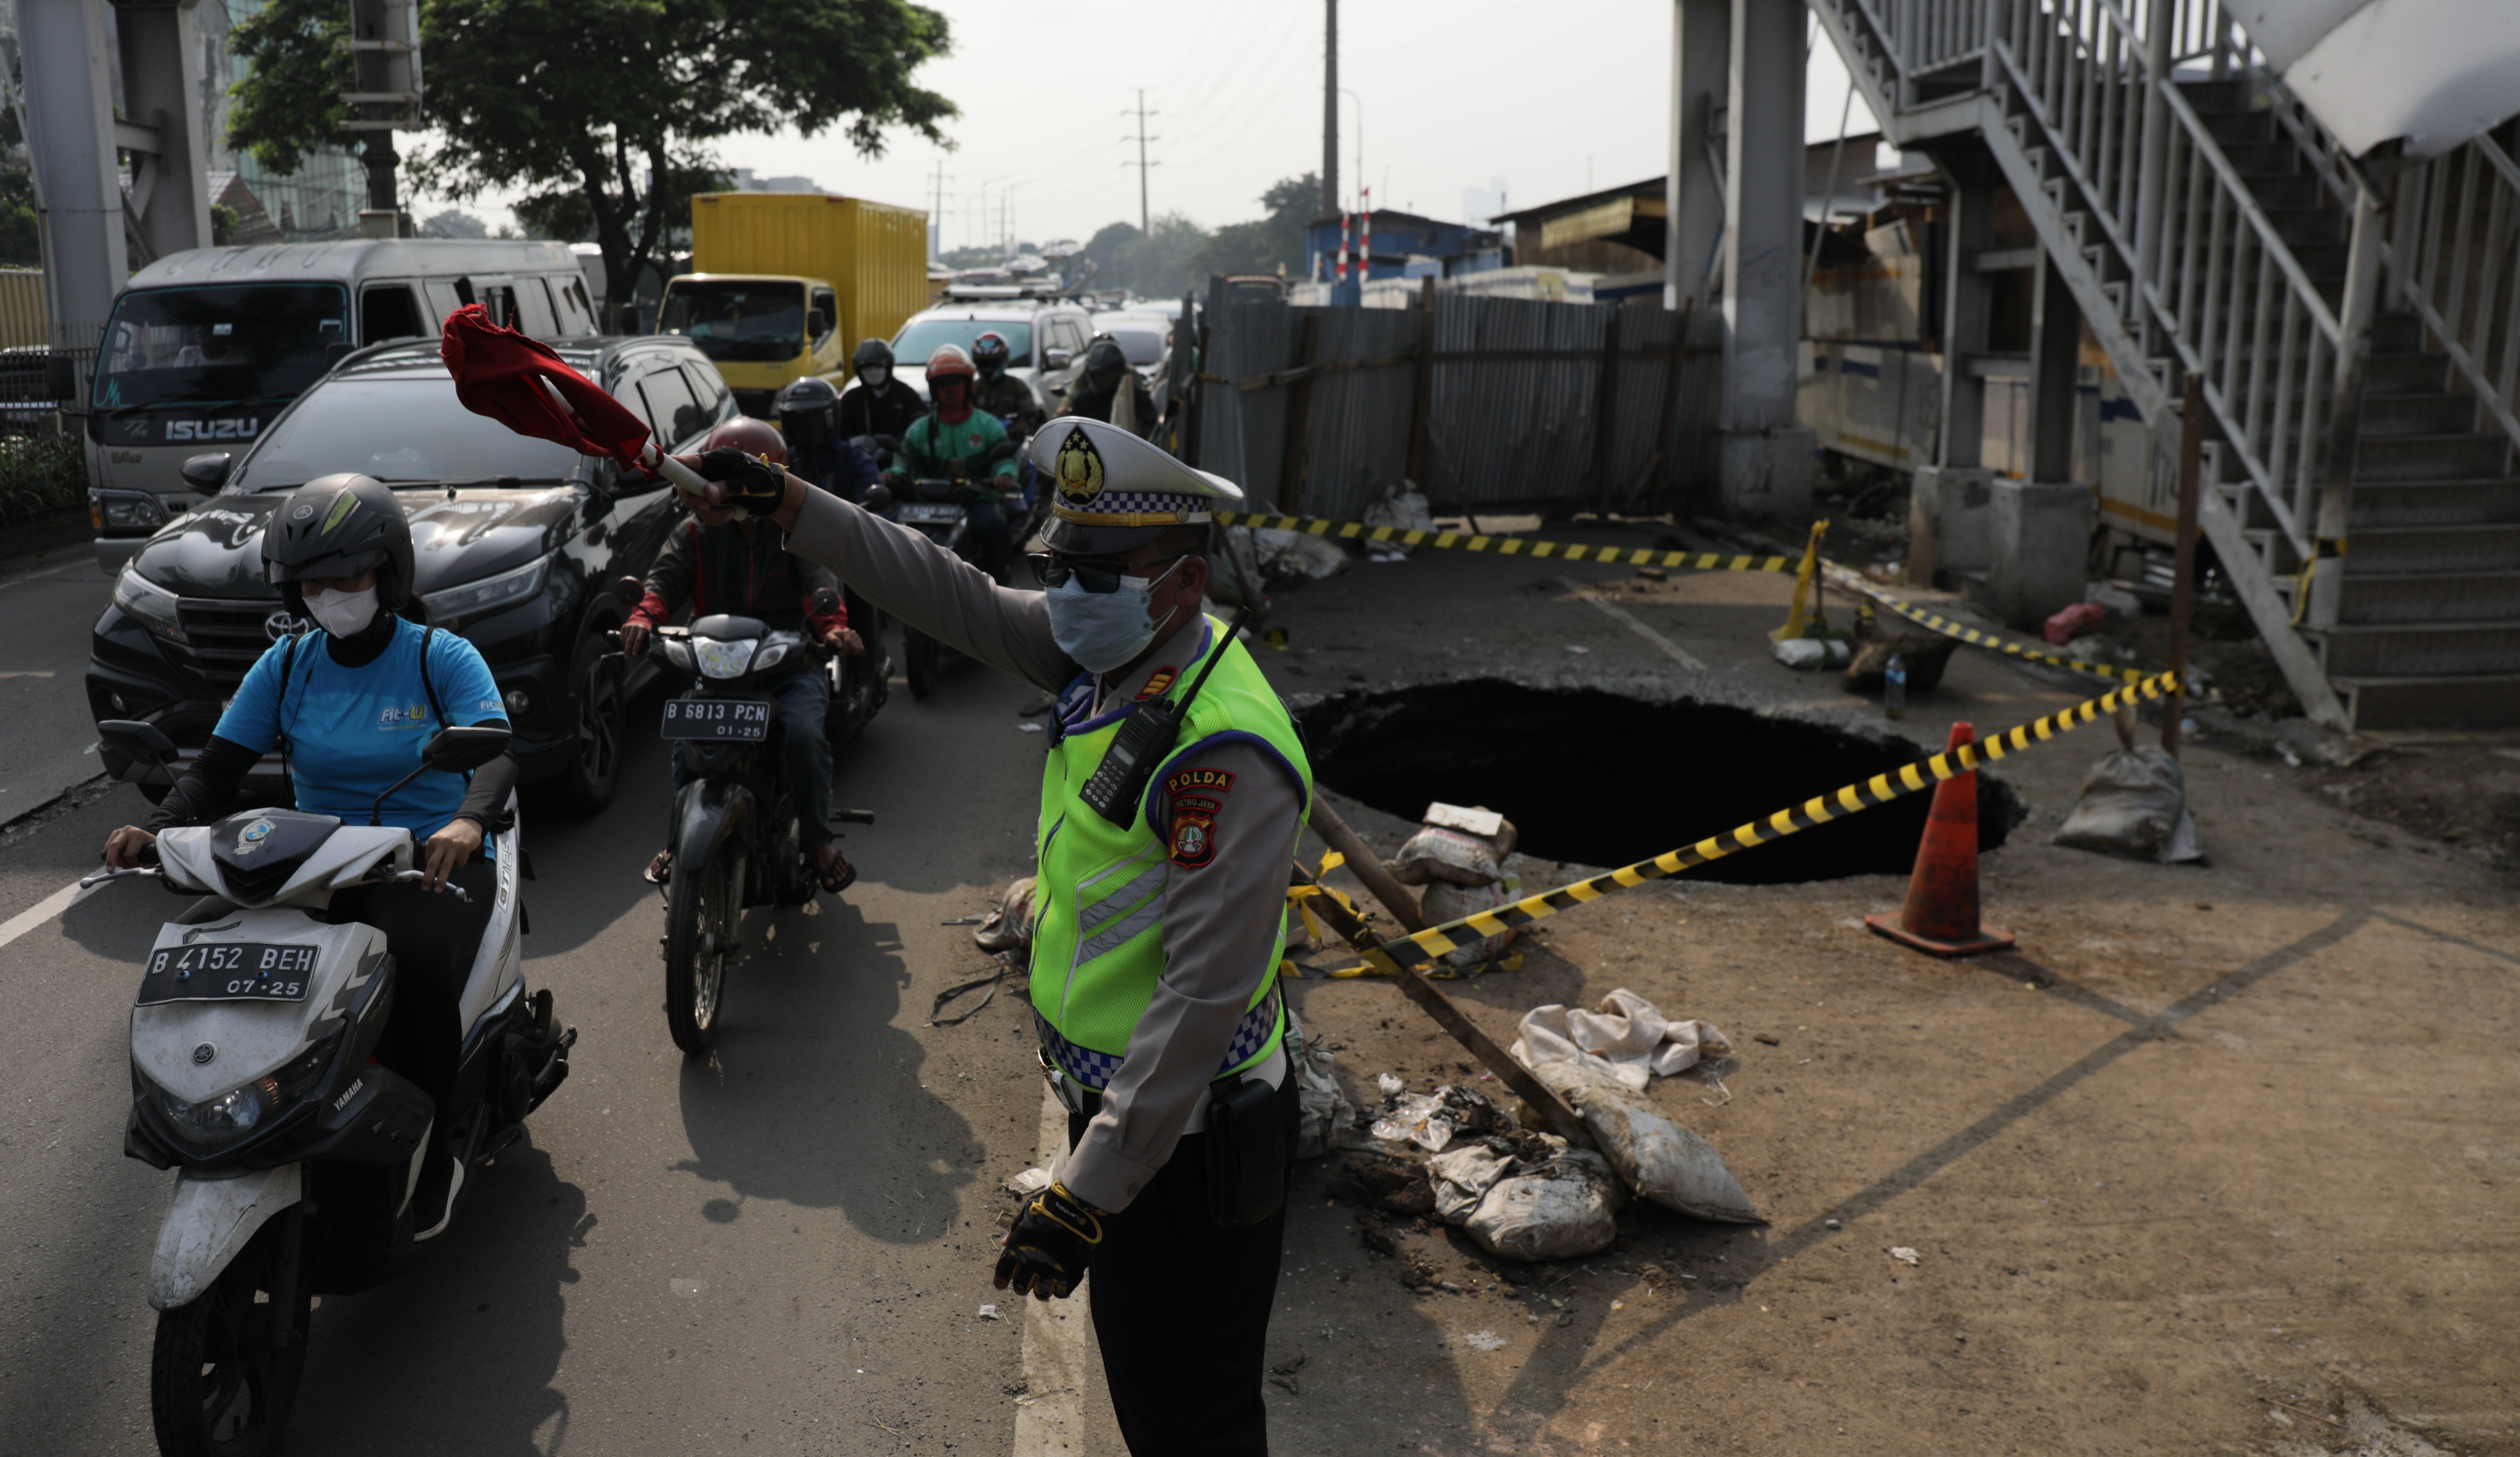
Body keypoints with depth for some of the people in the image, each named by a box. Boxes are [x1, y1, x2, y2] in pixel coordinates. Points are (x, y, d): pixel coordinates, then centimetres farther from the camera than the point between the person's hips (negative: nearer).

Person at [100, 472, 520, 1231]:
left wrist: (469, 822, -43)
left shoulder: (443, 658, -5)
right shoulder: (286, 666, 8)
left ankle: (427, 1155, -14)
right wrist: (156, 829, -18)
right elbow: (218, 767, 4)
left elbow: (496, 753, -20)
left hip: (432, 861, -4)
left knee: (418, 968, -35)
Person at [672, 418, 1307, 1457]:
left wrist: (1084, 1196, -28)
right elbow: (954, 597, 9)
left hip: (1184, 1137, -9)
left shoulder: (1222, 749, -29)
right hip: (1113, 1096, 9)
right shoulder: (1105, 649, -2)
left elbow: (1208, 991, -30)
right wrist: (785, 505, 6)